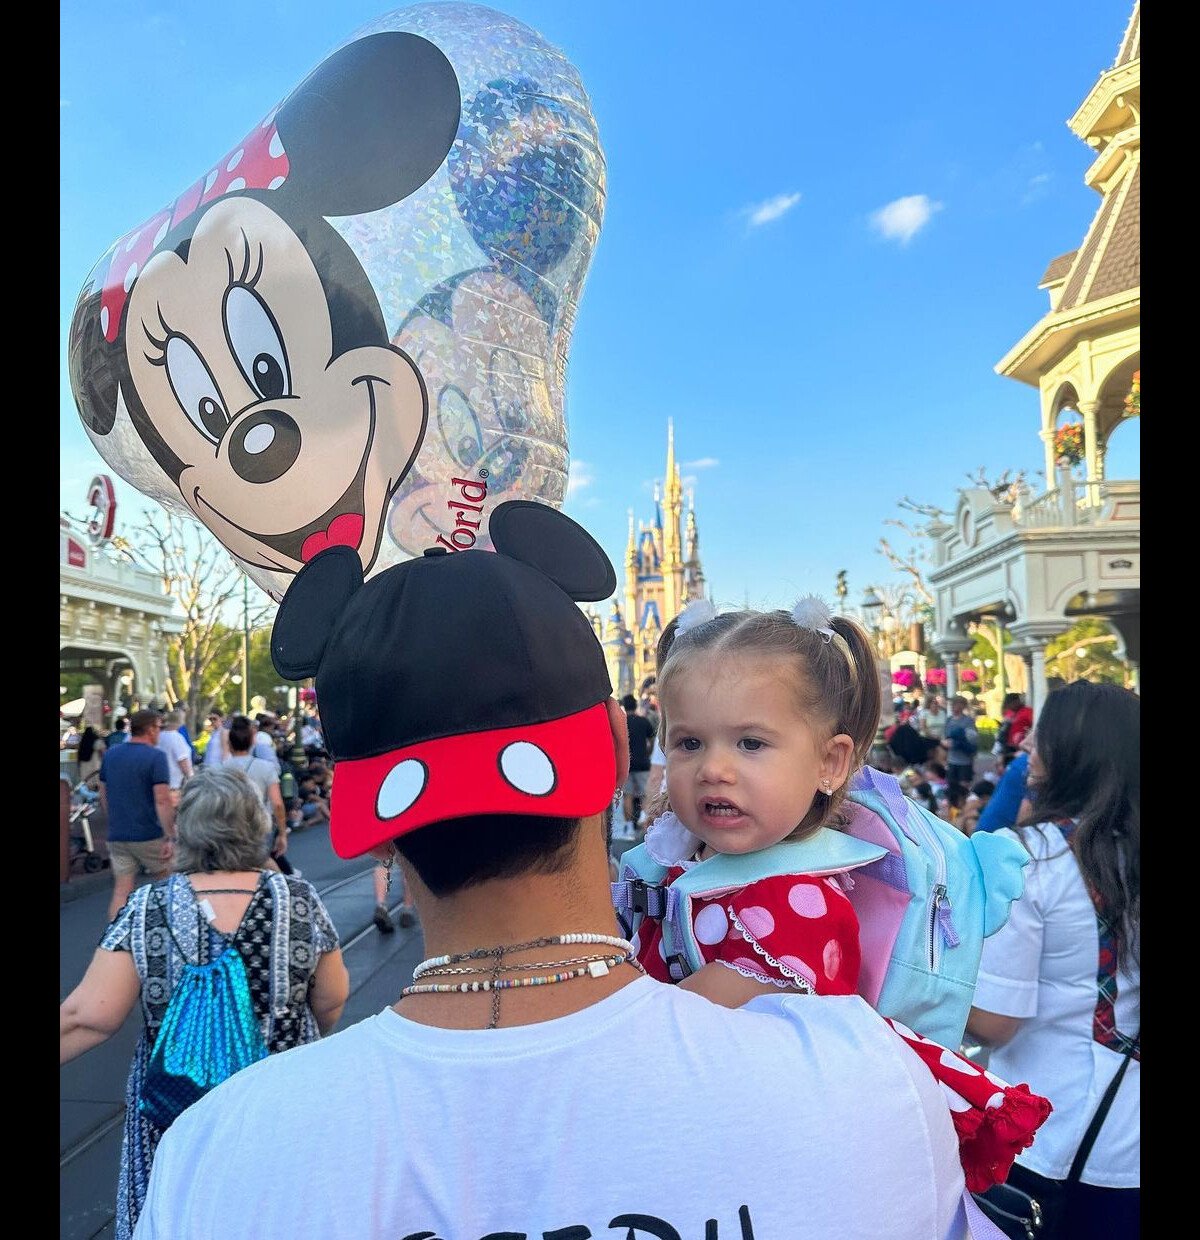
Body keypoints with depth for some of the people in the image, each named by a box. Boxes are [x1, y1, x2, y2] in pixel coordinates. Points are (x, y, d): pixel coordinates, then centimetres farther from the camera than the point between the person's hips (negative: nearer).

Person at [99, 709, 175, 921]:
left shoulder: (110, 755, 7)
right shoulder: (155, 756, -14)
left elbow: (103, 796, 16)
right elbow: (162, 800, -20)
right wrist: (170, 837, -18)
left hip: (117, 836, 5)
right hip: (149, 836, -5)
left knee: (121, 890, 6)